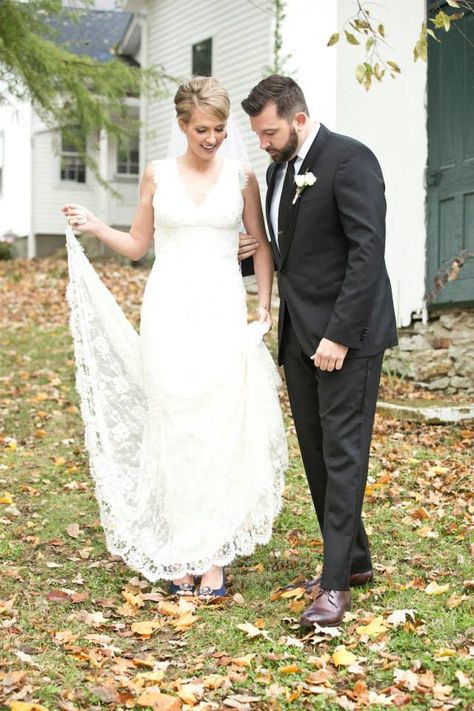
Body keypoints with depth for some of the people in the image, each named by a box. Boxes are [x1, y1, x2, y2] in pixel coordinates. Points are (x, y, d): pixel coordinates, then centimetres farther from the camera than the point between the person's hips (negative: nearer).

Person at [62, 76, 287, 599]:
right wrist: (94, 227, -3)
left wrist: (265, 306, 0)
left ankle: (213, 555, 1)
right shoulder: (158, 174, 6)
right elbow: (137, 244, 12)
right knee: (173, 429, 0)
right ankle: (178, 554, 7)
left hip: (222, 310, 0)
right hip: (169, 311, 1)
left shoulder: (241, 177, 5)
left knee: (221, 427, -5)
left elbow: (261, 244, 9)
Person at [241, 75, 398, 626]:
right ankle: (353, 559, 24)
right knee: (316, 452, 11)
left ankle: (335, 583, -3)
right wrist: (247, 253, 7)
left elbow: (368, 251, -19)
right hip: (299, 333, 9)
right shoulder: (278, 169, 13)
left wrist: (340, 334, -22)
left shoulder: (350, 160, -13)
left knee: (342, 452, -7)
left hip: (347, 333, -9)